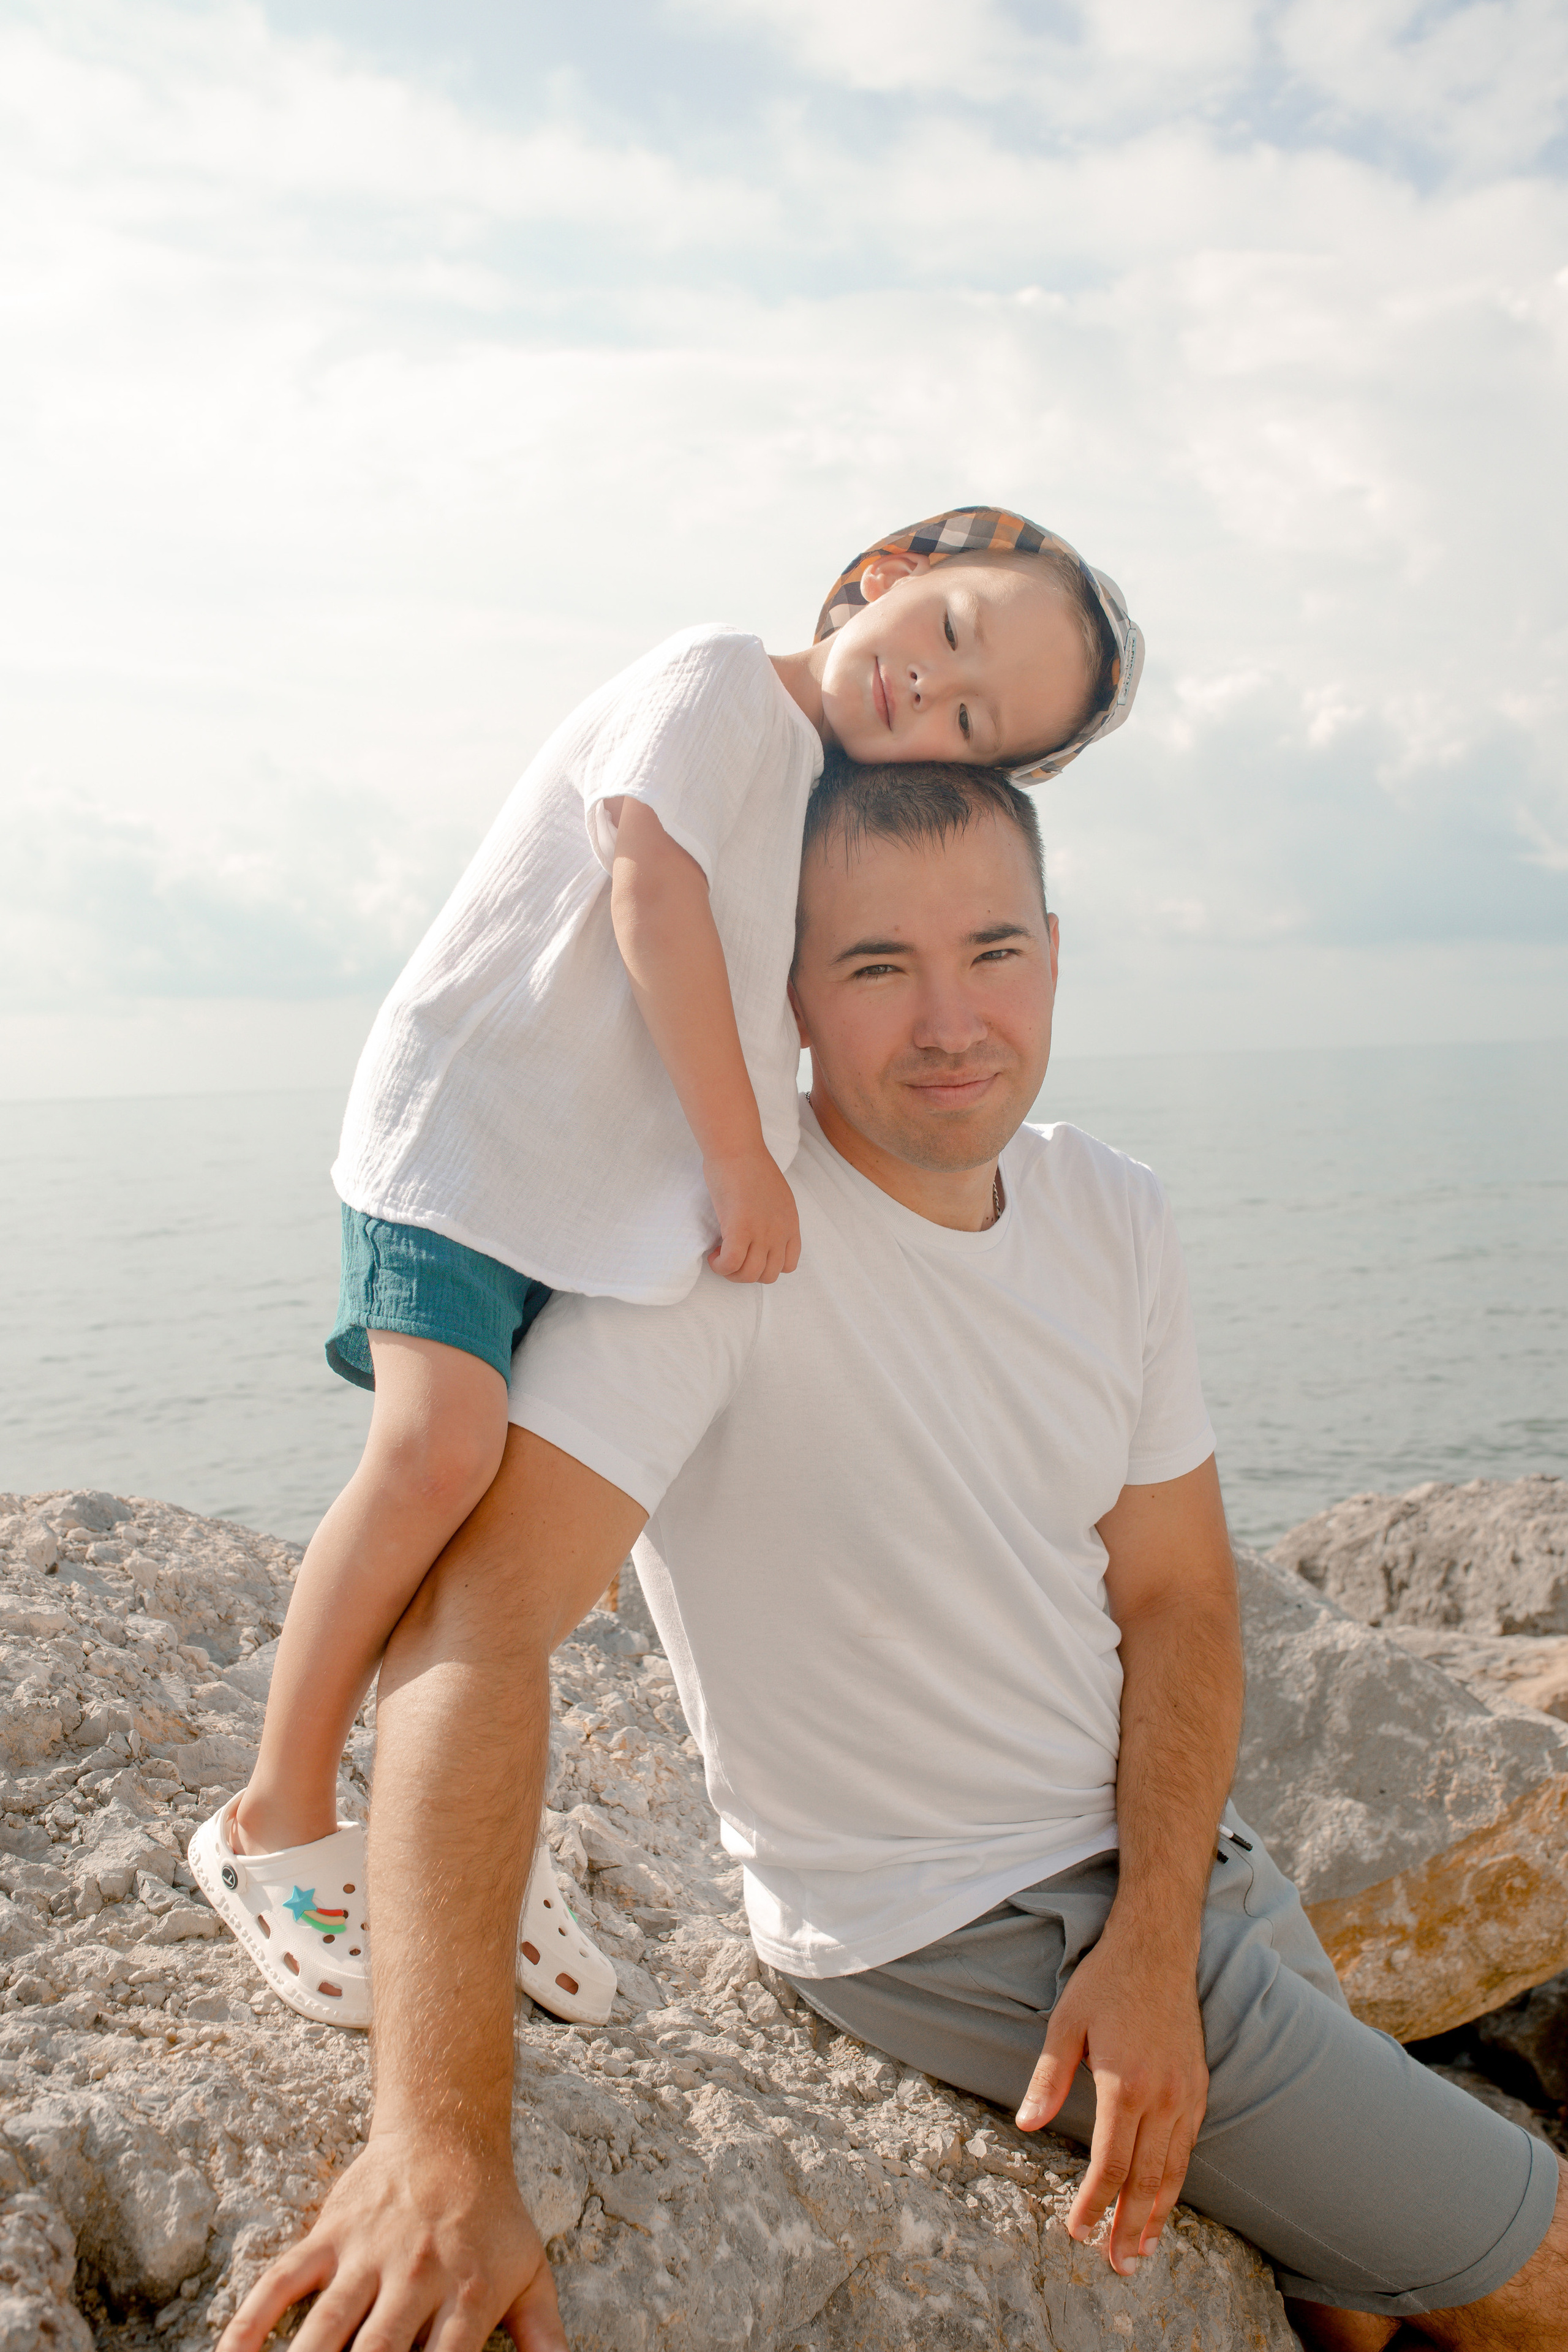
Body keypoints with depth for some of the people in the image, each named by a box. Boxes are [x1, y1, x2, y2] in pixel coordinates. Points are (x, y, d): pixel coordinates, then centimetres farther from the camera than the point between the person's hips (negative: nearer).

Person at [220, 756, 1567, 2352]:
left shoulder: (1117, 1217, -3)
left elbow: (1174, 1594, 0)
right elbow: (473, 1617, -36)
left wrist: (1154, 1938, -15)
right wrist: (442, 2136, -44)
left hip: (1163, 1844, 7)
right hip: (960, 1928, -6)